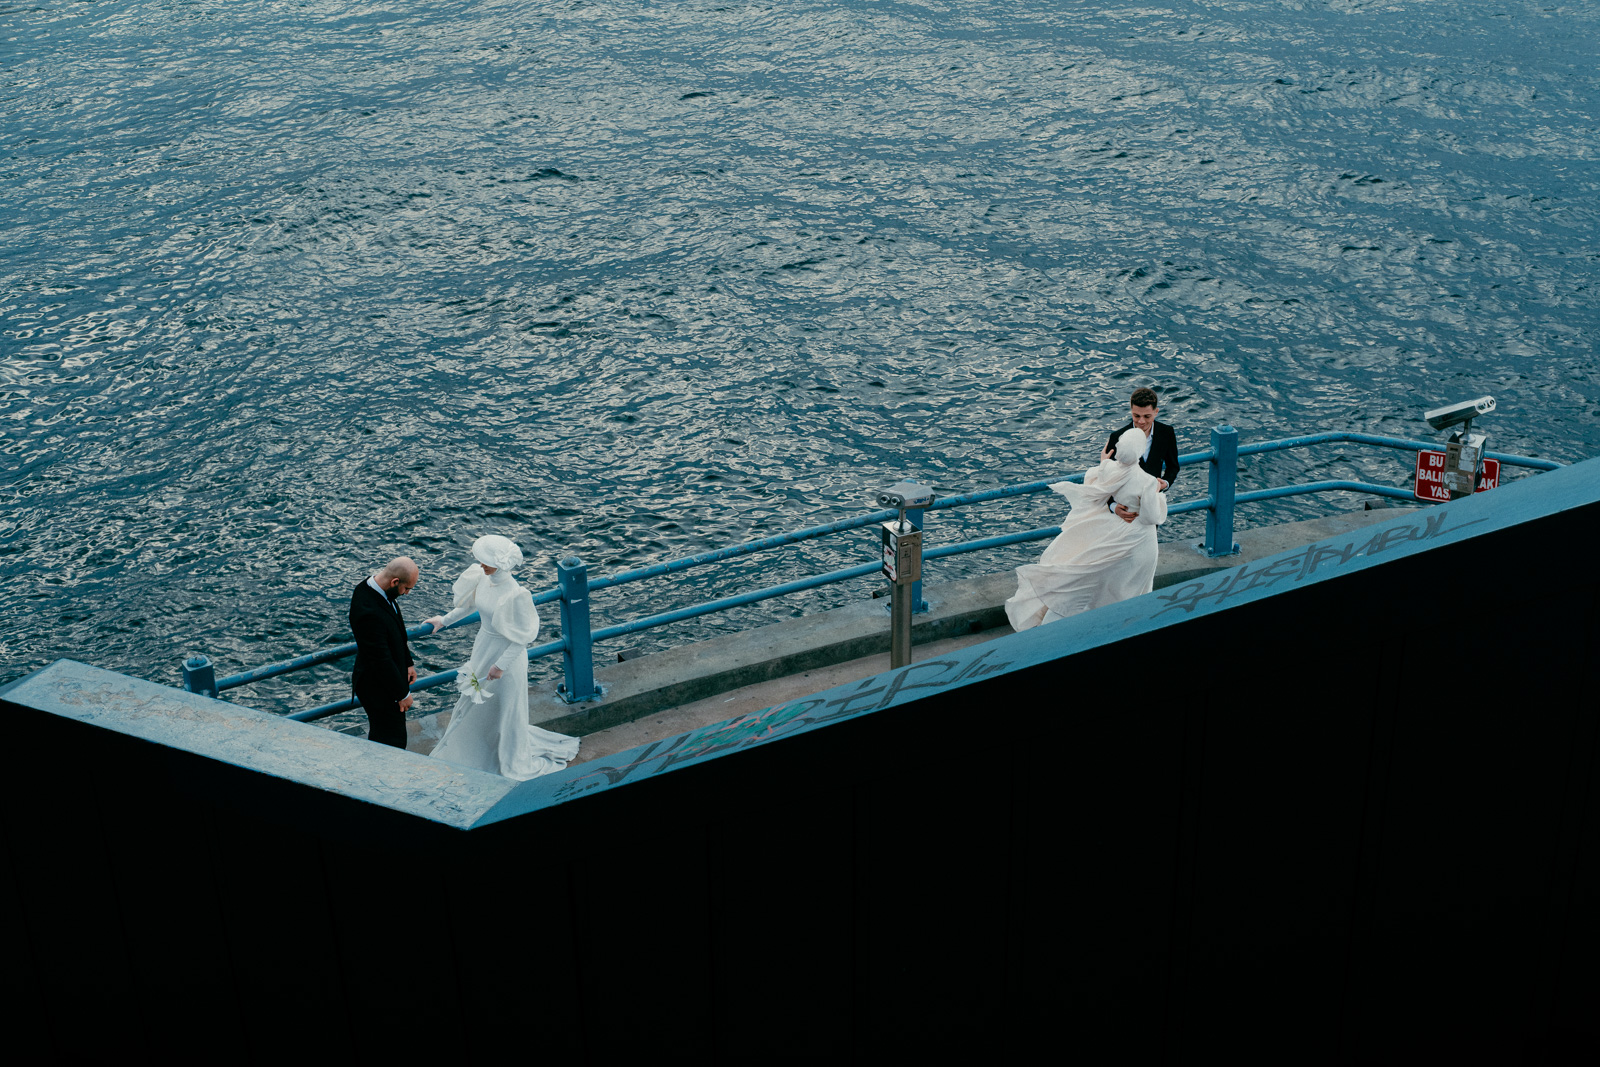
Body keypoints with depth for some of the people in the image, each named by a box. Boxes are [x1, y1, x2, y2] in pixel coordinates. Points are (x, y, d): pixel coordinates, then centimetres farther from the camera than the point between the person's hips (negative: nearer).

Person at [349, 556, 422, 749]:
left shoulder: (373, 587, -5)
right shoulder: (368, 611, -36)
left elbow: (398, 633, 11)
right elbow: (381, 659, -28)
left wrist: (408, 663, 14)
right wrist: (402, 693, -17)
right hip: (379, 687, -10)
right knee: (393, 740, 3)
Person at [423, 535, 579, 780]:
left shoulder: (514, 594, -31)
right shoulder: (483, 578, -9)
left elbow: (523, 637, -24)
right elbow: (472, 603, 13)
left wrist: (501, 665, -20)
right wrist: (445, 620, 20)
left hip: (506, 653, -7)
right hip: (484, 647, 7)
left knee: (506, 707, 12)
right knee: (478, 700, 25)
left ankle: (514, 763, 35)